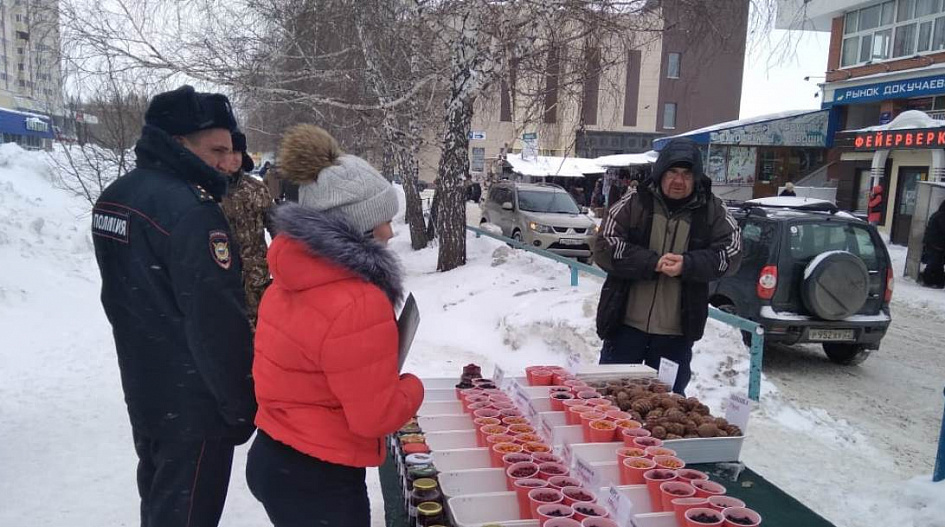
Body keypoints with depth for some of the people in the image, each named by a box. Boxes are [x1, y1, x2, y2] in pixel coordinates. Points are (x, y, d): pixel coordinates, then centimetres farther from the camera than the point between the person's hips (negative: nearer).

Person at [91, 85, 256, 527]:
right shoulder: (190, 209, -25)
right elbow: (217, 320, -25)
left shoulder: (114, 197, 5)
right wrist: (241, 406, -14)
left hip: (142, 390, 9)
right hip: (193, 403, -9)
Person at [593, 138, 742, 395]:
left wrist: (688, 265, -19)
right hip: (625, 325, -1)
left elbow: (731, 252, -3)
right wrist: (652, 263, -20)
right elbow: (604, 248, -9)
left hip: (676, 333, 1)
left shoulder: (712, 212, 2)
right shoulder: (634, 203, -3)